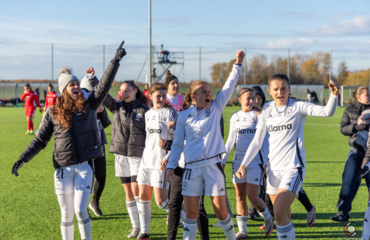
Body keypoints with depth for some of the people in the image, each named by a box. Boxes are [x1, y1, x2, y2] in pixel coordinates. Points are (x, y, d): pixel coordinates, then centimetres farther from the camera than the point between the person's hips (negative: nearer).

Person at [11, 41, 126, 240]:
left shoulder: (89, 106, 3)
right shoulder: (52, 113, 3)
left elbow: (105, 84, -5)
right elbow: (40, 139, 6)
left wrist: (116, 60, -12)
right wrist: (23, 159, -3)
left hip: (84, 166, -1)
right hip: (63, 169, 1)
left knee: (80, 211, -11)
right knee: (66, 215, 7)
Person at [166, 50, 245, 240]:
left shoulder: (215, 109, 6)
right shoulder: (184, 116, 6)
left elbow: (229, 86, 0)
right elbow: (177, 144, 11)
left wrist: (238, 64, -6)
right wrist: (171, 166, 4)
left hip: (213, 165, 0)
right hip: (191, 167, 1)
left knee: (221, 211, 1)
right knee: (191, 212, 1)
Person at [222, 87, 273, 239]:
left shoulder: (259, 115, -2)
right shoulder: (235, 117, 9)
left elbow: (264, 139, -1)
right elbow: (230, 140, 15)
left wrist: (266, 162, -5)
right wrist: (223, 159, 12)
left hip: (255, 161, -4)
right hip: (239, 161, 4)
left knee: (252, 197, -8)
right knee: (240, 197, 5)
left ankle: (268, 219, 19)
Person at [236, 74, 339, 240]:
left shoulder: (298, 107, -5)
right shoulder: (266, 113, 8)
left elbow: (327, 112, -18)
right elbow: (256, 142, 11)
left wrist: (334, 95, -36)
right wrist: (243, 165, 3)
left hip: (293, 166, -5)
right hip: (274, 168, 5)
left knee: (279, 214, -20)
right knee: (284, 217, 12)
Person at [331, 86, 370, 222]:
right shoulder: (350, 110, 6)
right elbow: (343, 128, -3)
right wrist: (356, 127, -20)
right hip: (355, 151, 0)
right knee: (348, 181, -5)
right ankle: (343, 212, -1)